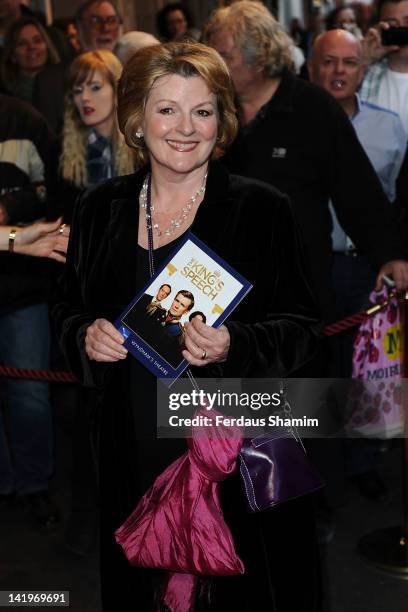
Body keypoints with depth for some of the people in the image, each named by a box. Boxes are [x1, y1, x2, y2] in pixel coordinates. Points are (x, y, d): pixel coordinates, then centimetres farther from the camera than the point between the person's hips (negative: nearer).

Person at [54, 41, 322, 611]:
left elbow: (302, 327, -4)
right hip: (133, 453, 3)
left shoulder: (261, 209, -6)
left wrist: (233, 347, -22)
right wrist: (86, 336, -7)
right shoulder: (101, 209, 5)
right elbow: (68, 307, 16)